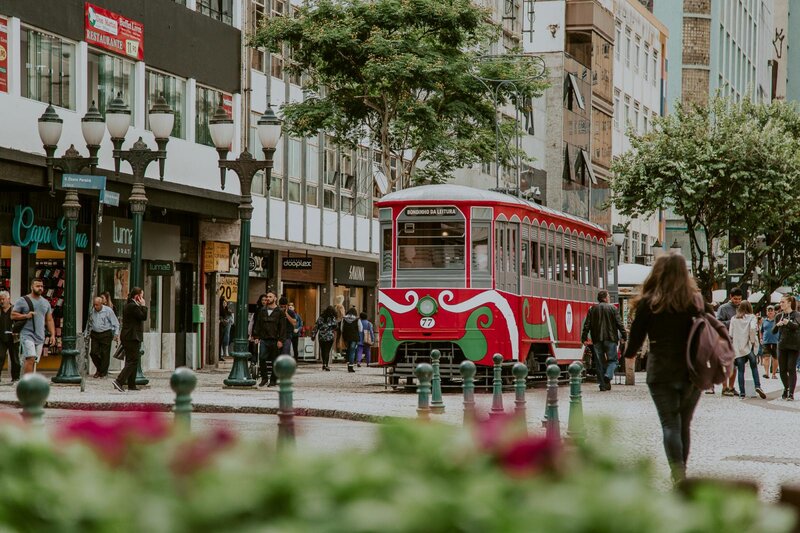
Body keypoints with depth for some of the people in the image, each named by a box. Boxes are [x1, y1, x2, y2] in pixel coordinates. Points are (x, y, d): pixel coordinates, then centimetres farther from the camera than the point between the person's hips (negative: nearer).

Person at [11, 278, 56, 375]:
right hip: (27, 335, -5)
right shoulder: (23, 301, -1)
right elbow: (13, 315, -2)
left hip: (40, 337, 5)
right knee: (30, 359, -18)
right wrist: (26, 316, -17)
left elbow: (49, 320, 16)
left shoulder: (46, 303, 14)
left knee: (34, 361, 5)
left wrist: (52, 335, 6)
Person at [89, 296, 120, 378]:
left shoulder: (108, 310, -8)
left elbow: (115, 323, -3)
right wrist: (89, 333, 17)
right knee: (93, 353, 0)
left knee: (105, 354, -3)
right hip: (95, 334, 4)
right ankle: (99, 369, 20)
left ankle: (103, 372, 8)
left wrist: (116, 334, -9)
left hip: (106, 334, -4)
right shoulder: (92, 311, 6)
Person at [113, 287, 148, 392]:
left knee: (130, 361, 14)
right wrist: (143, 305, -9)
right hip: (133, 337, -11)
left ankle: (131, 385, 17)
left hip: (127, 337, 11)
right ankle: (119, 381, -18)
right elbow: (143, 317, -17)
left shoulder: (127, 305, 16)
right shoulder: (133, 306, -16)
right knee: (133, 361, -10)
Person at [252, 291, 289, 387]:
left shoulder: (280, 312, 2)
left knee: (274, 361, 3)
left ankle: (273, 380, 11)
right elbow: (257, 324, 16)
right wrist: (256, 336, 6)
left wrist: (281, 340, -9)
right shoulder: (262, 311, 13)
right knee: (262, 358, -9)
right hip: (264, 339, 3)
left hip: (274, 340, -3)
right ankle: (264, 378, 2)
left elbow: (283, 327, -2)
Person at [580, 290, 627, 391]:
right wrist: (624, 336, 2)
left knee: (599, 362, 7)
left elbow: (587, 325, 4)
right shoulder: (612, 308, -1)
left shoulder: (592, 309, 6)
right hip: (610, 338, -2)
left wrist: (584, 338, 6)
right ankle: (608, 376, -19)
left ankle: (602, 384, 4)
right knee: (612, 360, 6)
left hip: (597, 340, 2)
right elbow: (619, 323, -3)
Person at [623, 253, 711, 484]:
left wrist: (630, 354, 20)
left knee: (670, 425, -2)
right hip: (693, 373, 3)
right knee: (684, 425, 15)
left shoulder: (648, 303, -6)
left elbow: (636, 335, 1)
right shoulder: (697, 302, 2)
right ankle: (681, 471, 23)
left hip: (662, 373, -3)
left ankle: (678, 475, -15)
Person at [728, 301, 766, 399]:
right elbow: (752, 328, -18)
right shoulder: (751, 317, 1)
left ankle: (742, 393, 1)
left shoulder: (734, 319, 7)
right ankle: (757, 386, -7)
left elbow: (730, 335, 5)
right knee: (754, 367, 11)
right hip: (749, 347, -2)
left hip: (738, 348, 2)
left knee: (741, 371, 4)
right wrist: (753, 340, -9)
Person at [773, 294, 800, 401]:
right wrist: (777, 325, -13)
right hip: (782, 345, 5)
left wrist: (788, 322, -43)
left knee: (791, 369, -8)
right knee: (782, 370, 7)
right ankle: (786, 388, 29)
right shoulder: (779, 316, 10)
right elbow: (773, 331, 8)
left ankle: (791, 393, -7)